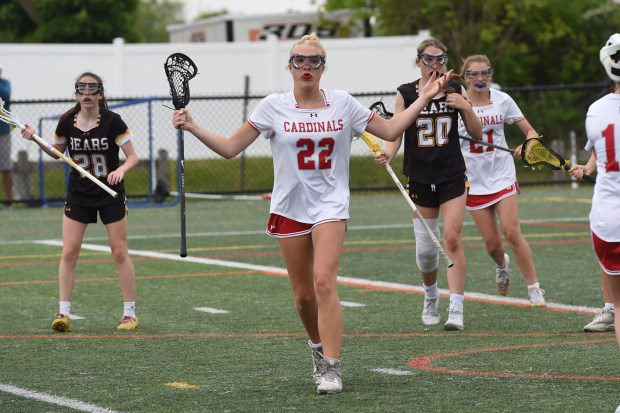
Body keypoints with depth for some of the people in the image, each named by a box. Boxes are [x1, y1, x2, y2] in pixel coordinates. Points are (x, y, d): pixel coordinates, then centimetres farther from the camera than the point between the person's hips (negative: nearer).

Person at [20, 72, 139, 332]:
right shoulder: (67, 122, -3)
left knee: (119, 252, -1)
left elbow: (132, 156, -11)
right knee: (69, 252, -4)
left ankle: (130, 313, 8)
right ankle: (64, 312, 1)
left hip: (110, 194, -3)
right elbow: (57, 152, 14)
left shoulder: (112, 121, -13)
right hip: (78, 196, 3)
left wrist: (121, 170, -31)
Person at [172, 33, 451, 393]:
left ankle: (331, 367, -20)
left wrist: (424, 98, 4)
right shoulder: (274, 107, 1)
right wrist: (192, 127, -11)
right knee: (304, 293, 6)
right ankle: (319, 347, 35)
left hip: (330, 205, -1)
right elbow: (231, 148, 0)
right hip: (289, 208, 1)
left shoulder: (343, 103, 3)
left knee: (324, 282, -20)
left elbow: (390, 130, 10)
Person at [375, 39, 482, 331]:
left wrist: (466, 107, -13)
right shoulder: (406, 94, 1)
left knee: (452, 239, -15)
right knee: (425, 248, 5)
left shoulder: (456, 91, 2)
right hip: (420, 178, 1)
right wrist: (388, 154, -22)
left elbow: (477, 134, 4)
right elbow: (395, 132, -1)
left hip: (452, 177, -1)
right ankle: (430, 297, 35)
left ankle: (456, 311, -14)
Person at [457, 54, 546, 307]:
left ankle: (534, 289, -5)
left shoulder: (502, 100, -2)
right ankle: (502, 265, 38)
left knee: (512, 232, -14)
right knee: (492, 242, 2)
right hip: (473, 180, 1)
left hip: (502, 176, 0)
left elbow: (530, 131, 2)